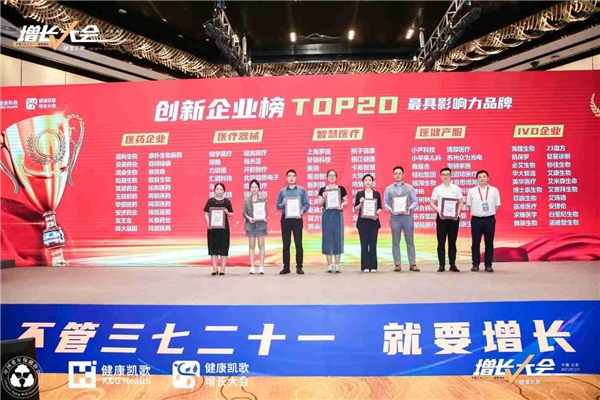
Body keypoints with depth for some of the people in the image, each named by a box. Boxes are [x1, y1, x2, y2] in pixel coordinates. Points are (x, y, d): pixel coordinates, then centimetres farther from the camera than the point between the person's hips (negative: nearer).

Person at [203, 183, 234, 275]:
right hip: (213, 227, 0)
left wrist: (227, 212, -14)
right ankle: (215, 269, 11)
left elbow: (231, 214, 7)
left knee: (224, 248, 1)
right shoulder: (210, 201, 5)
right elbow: (206, 214, 3)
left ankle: (222, 269, 9)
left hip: (224, 227, 0)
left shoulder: (227, 201, 4)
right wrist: (208, 223, -13)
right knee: (213, 247, 3)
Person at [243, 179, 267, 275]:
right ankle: (252, 267, 9)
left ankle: (261, 267, 5)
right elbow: (244, 213, 4)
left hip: (261, 224, -1)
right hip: (250, 224, 1)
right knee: (252, 246, 5)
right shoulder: (247, 200, 5)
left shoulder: (263, 199, 2)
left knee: (261, 245, 1)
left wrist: (265, 218, -16)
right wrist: (249, 218, -15)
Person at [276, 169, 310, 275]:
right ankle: (286, 267, 12)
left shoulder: (302, 190, 5)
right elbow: (278, 206, 7)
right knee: (286, 244, 5)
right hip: (285, 219, 1)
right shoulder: (282, 191, 8)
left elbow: (307, 204, 0)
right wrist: (283, 204, -14)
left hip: (297, 219, -1)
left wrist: (301, 211, -18)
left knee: (298, 243, -1)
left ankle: (299, 267, 6)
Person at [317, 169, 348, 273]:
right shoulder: (323, 189, 6)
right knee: (327, 237, 1)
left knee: (338, 237, 0)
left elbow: (346, 201, 9)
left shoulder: (341, 189, 5)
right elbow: (319, 204, 6)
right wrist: (324, 197, -12)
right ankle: (329, 264, 10)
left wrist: (342, 204, -12)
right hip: (326, 214, 1)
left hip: (337, 214, -1)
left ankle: (337, 264, 8)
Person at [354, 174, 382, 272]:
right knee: (364, 244, 0)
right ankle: (365, 266, 5)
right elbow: (355, 209, 4)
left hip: (373, 221, 1)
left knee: (373, 244, 2)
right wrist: (360, 203, -14)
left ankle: (373, 266, 8)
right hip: (363, 221, 0)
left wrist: (377, 213, -12)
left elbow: (380, 208, 8)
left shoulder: (376, 193, 7)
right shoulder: (359, 194, 5)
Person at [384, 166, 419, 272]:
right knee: (395, 242, 4)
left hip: (407, 216, 0)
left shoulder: (409, 187, 6)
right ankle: (397, 264, 9)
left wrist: (410, 208, -13)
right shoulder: (388, 189, 7)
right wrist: (390, 210, -12)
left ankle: (412, 264, 9)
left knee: (410, 241, 3)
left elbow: (415, 201, 4)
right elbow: (385, 203, 6)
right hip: (395, 217, 0)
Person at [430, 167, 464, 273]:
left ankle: (452, 264, 13)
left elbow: (461, 202, 9)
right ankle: (442, 265, 7)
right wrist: (438, 211, -12)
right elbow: (431, 203, 4)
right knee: (441, 242, 1)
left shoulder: (456, 188, 4)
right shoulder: (437, 189, 2)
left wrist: (458, 212, -7)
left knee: (452, 242, 6)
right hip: (441, 217, -1)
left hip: (453, 218, 1)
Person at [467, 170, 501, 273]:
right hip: (476, 219, 0)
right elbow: (469, 205, 11)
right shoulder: (472, 191, 3)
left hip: (490, 219, 0)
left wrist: (491, 213, 3)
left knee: (489, 243, 5)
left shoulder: (494, 190, 4)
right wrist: (476, 212, 6)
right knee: (475, 243, 3)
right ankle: (475, 264, 11)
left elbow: (497, 205, 9)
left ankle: (488, 265, 13)